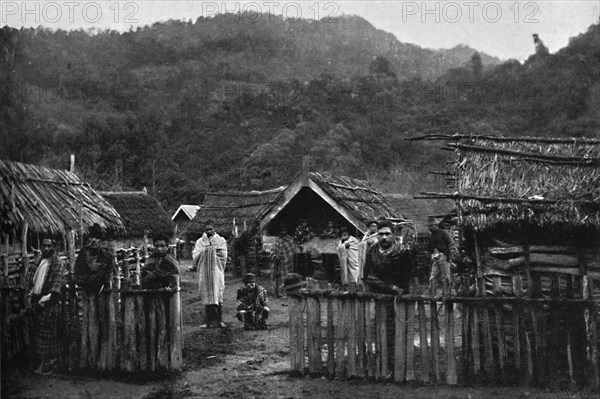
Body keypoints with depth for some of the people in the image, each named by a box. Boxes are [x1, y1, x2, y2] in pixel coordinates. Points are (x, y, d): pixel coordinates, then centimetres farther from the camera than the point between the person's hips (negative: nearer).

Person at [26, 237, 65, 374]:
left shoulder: (58, 263, -8)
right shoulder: (38, 261, 12)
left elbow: (57, 282, -14)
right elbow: (30, 276, 18)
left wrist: (47, 297, -21)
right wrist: (31, 292, 6)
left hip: (49, 302, -7)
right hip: (37, 300, 7)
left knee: (48, 334, -4)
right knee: (36, 332, 9)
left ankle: (49, 365, 3)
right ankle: (41, 362, 18)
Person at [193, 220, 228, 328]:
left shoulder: (221, 241, 7)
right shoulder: (200, 241, 10)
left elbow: (223, 256, -1)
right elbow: (195, 256, -1)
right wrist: (204, 250, -11)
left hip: (217, 272, -1)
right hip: (204, 273, 1)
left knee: (217, 295, -4)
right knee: (207, 296, 2)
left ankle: (219, 320, -1)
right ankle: (209, 320, 5)